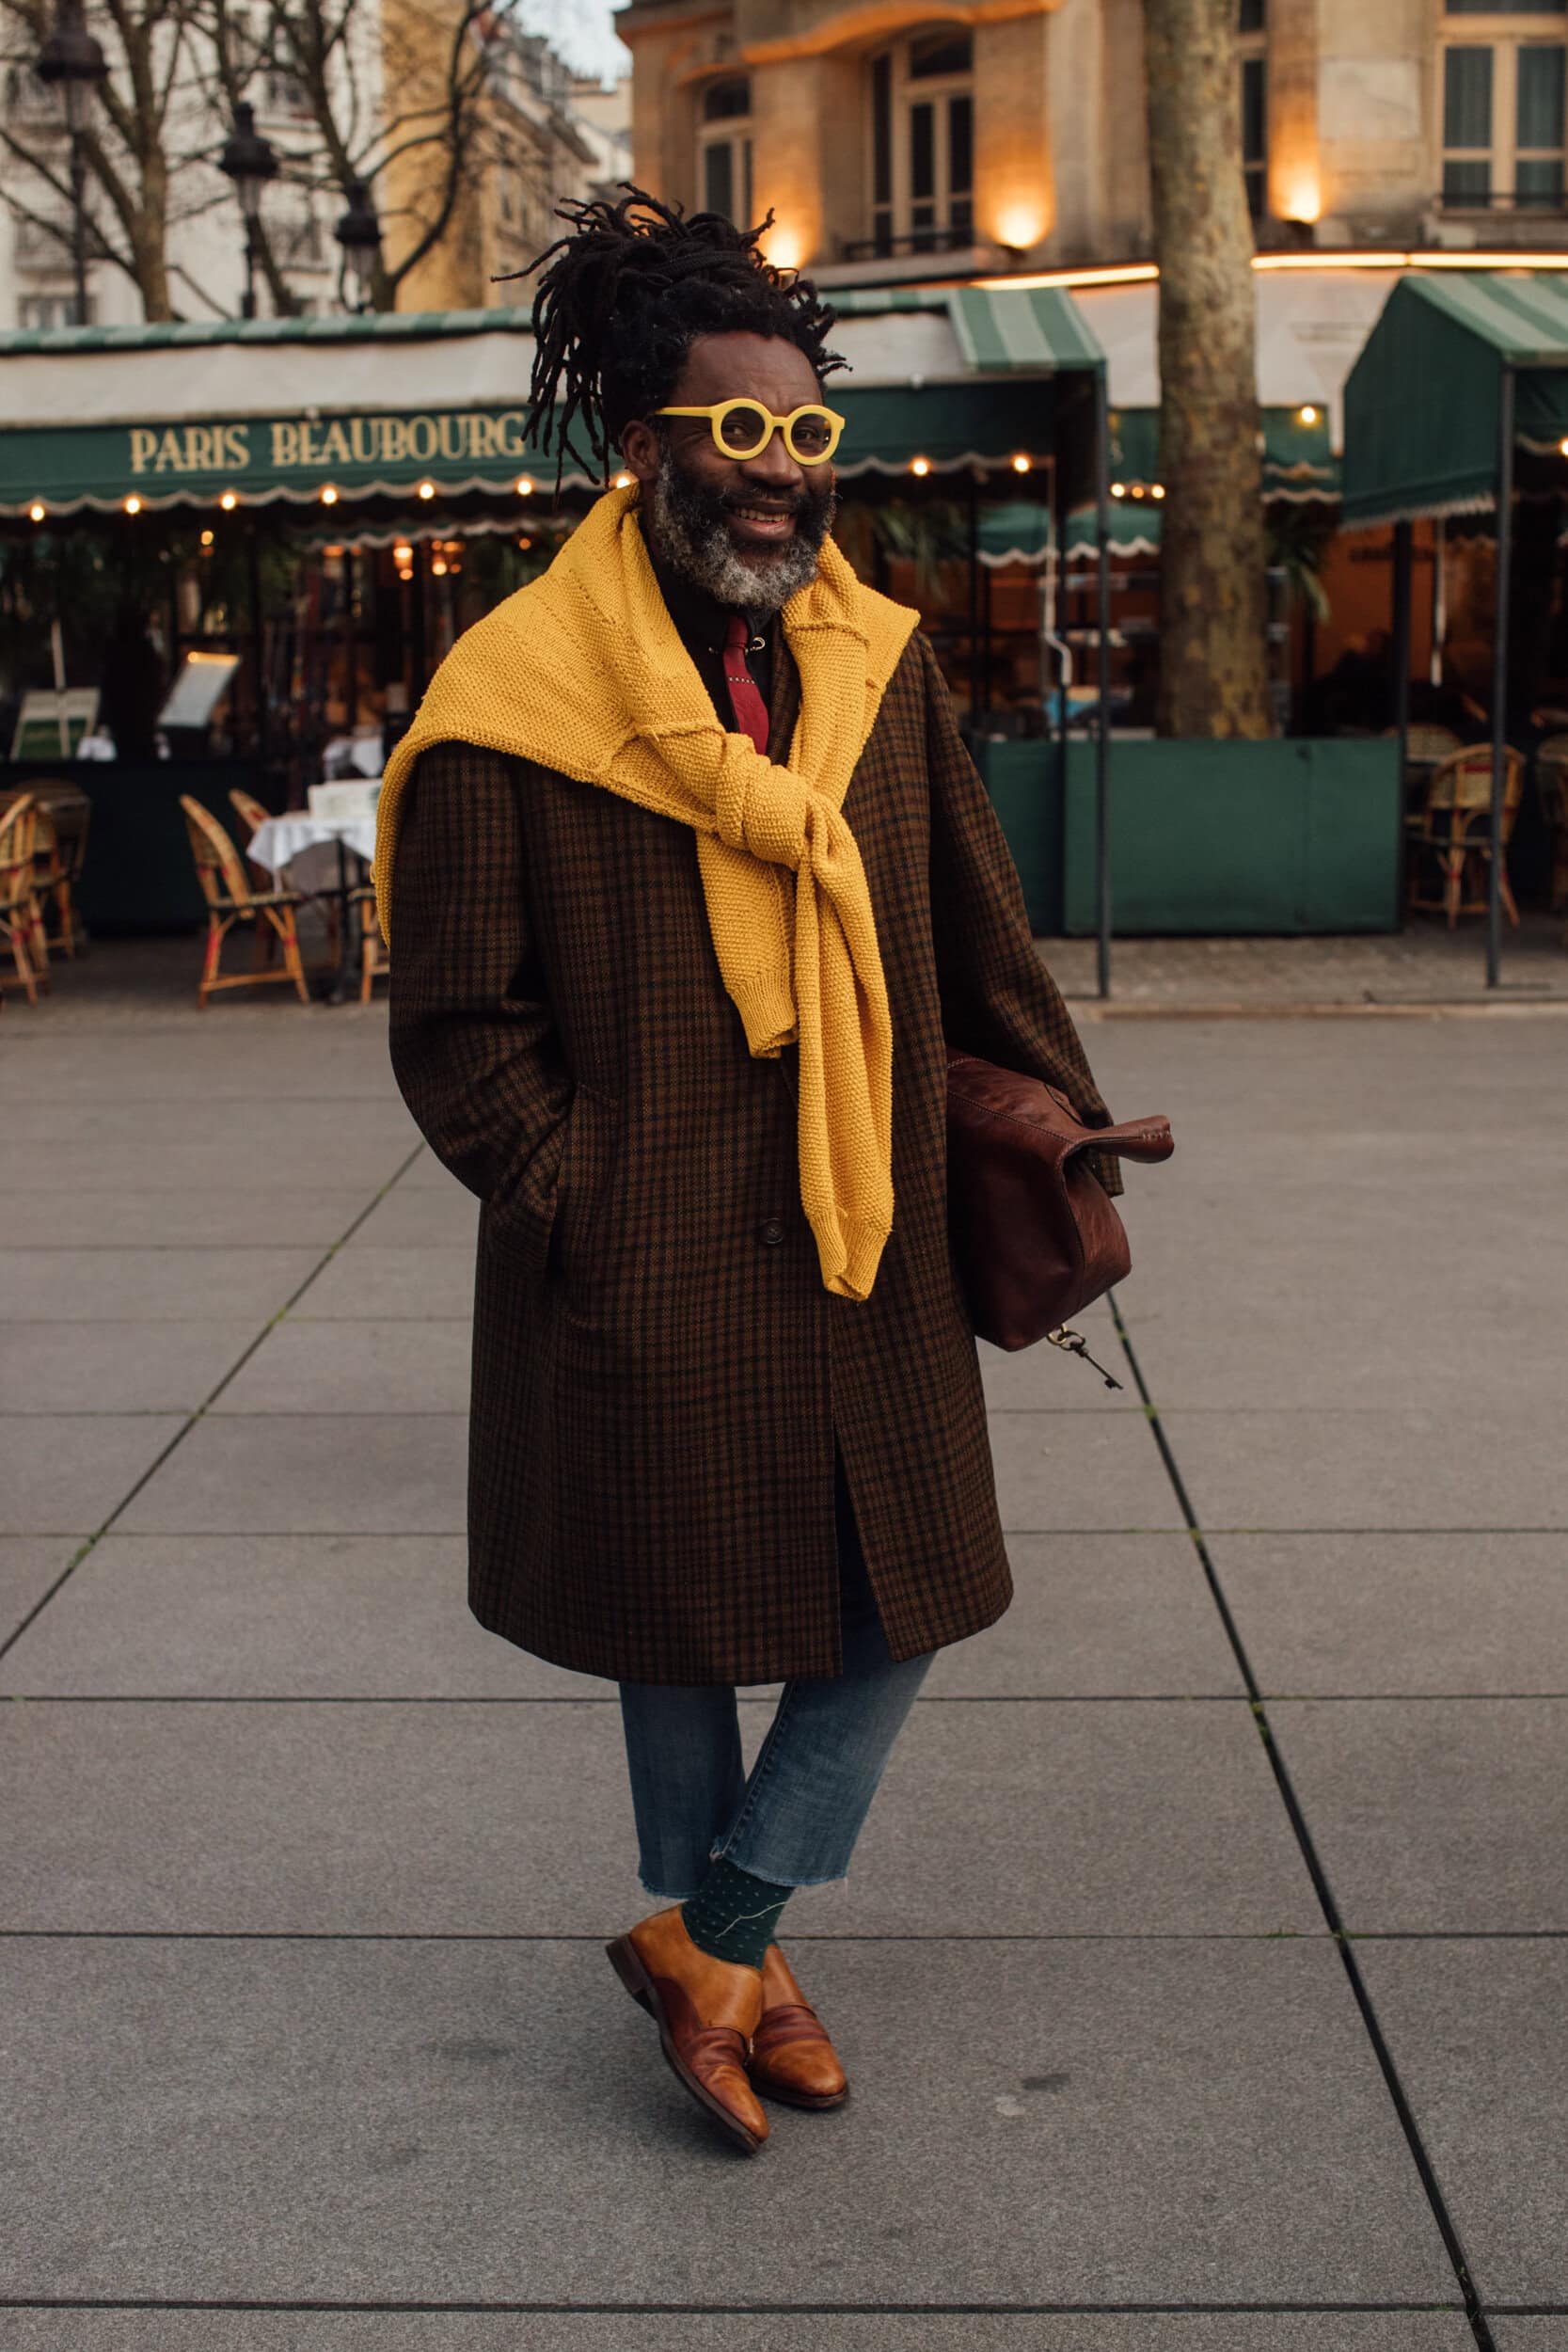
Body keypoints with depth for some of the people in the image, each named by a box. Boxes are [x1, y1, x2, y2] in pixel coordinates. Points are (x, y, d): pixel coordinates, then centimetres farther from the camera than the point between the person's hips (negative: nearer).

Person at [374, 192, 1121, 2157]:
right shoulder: (515, 704, -12)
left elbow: (973, 936, 13)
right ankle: (728, 1946, 32)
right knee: (686, 1627, 12)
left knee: (906, 1604, 9)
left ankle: (710, 1937, 26)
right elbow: (457, 1025, -8)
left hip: (867, 1255, 5)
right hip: (656, 1281, -5)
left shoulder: (879, 664, 4)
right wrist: (585, 1212, -11)